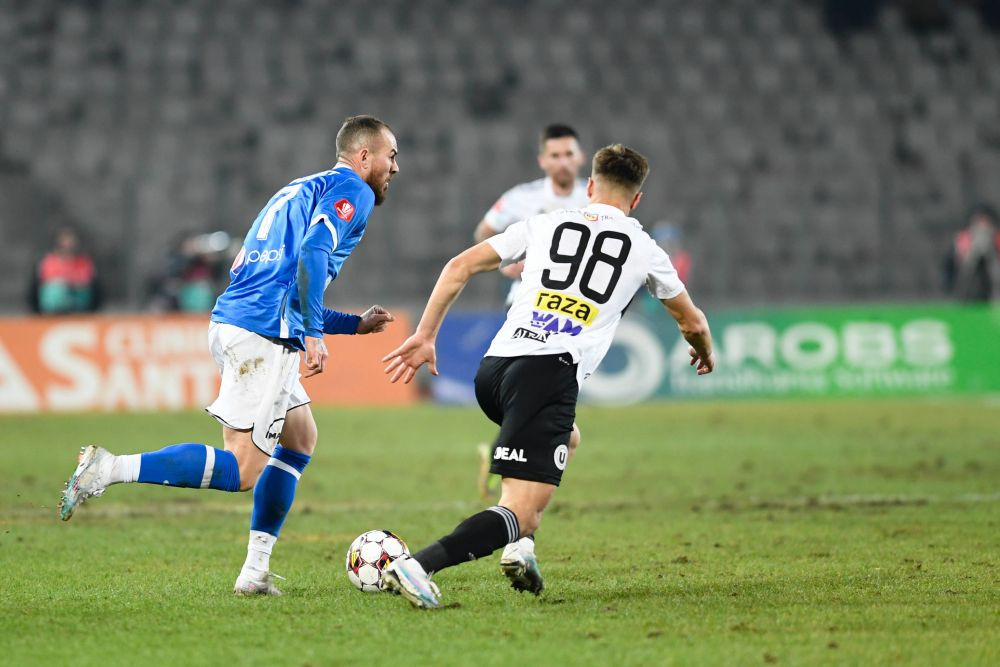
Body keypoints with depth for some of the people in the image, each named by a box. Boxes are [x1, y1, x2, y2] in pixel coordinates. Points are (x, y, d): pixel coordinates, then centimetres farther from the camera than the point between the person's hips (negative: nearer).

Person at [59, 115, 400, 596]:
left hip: (230, 322, 10)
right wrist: (313, 334, -19)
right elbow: (312, 254, -18)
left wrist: (354, 324, 32)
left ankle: (255, 571, 16)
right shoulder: (352, 191, 1)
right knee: (241, 472, -11)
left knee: (300, 438, 20)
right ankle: (110, 469, -19)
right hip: (262, 336, -10)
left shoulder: (301, 190, 30)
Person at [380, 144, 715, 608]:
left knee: (564, 440, 35)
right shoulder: (643, 248, 17)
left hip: (493, 366, 5)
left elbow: (460, 266, 14)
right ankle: (419, 566, -34)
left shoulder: (545, 224, 21)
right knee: (519, 513, -10)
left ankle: (521, 548, 16)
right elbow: (691, 321, 31)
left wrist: (425, 336, 17)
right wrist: (705, 353, 53)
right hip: (552, 373, -5)